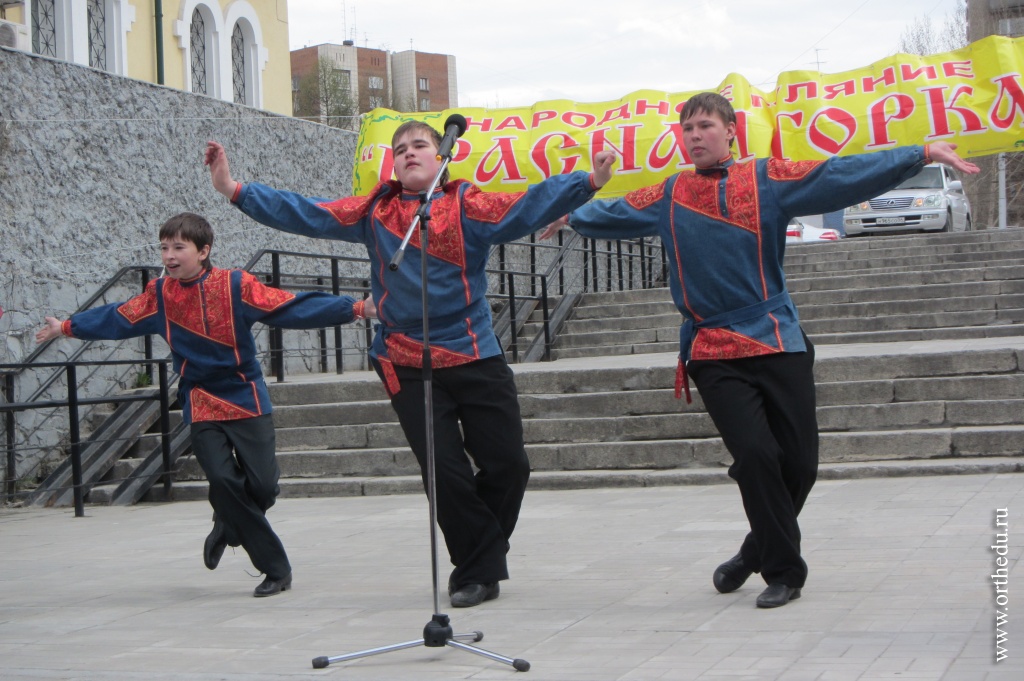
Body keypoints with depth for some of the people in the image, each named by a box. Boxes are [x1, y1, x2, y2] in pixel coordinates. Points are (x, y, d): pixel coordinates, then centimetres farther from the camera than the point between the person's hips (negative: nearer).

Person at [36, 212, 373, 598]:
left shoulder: (235, 286, -11)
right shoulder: (160, 295, 0)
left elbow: (292, 307, -16)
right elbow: (117, 319, 16)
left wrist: (354, 308, -24)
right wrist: (66, 328, 24)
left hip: (246, 399, -2)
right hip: (201, 405, 2)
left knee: (262, 484, -8)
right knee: (222, 479, -14)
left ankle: (229, 524, 29)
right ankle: (276, 568, -2)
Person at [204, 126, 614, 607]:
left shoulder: (466, 205, -1)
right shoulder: (375, 212, 7)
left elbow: (526, 208, -14)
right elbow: (306, 214, 5)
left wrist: (588, 182, -30)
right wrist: (234, 190, -1)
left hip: (475, 358, -1)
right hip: (407, 365, 1)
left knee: (507, 462, 1)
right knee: (444, 472, -3)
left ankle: (477, 566, 26)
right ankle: (478, 571, 16)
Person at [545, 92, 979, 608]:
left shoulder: (767, 180, 2)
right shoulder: (668, 197, 9)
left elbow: (842, 176, -5)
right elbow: (613, 214, 28)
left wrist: (923, 154, -13)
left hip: (777, 343, 0)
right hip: (712, 350, 0)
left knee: (798, 460, -1)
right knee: (754, 453, -15)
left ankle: (760, 552, 25)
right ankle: (783, 571, 1)